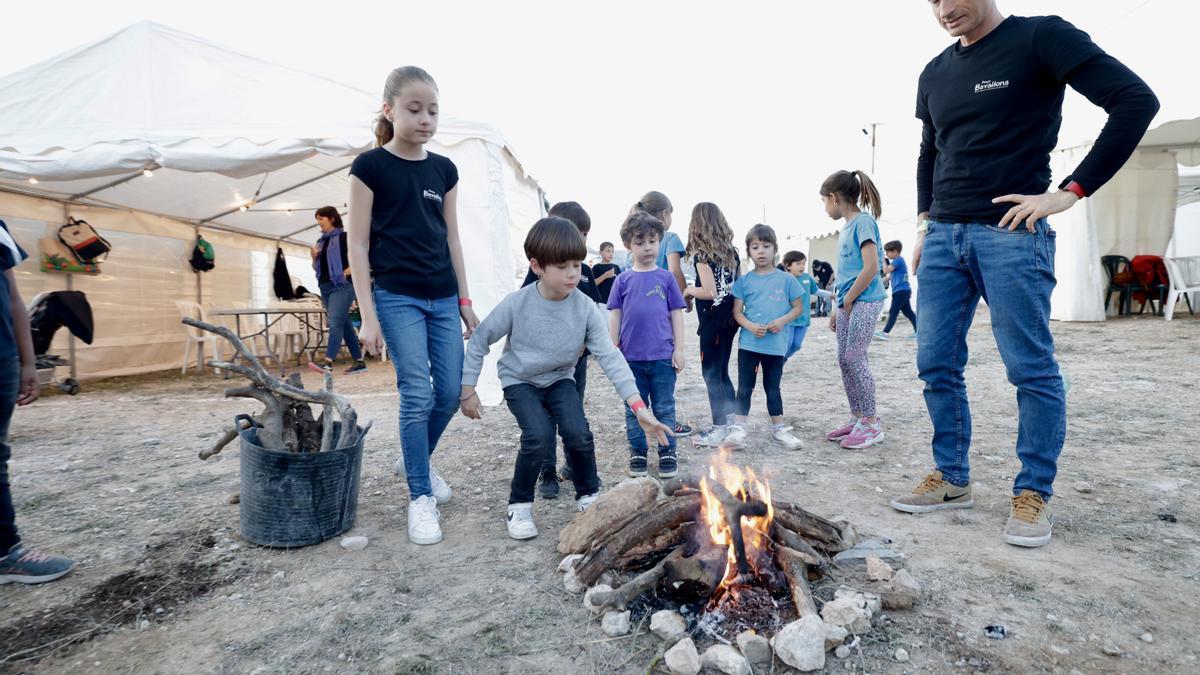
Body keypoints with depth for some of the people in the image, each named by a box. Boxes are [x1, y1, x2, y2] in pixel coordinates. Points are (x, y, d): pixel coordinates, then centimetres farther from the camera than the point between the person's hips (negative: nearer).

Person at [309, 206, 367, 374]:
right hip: (325, 287, 8)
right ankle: (359, 361, 10)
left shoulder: (344, 237, -1)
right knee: (344, 323, 7)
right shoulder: (321, 241, 18)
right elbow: (316, 268, 23)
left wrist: (344, 273, -18)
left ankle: (328, 362, -27)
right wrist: (314, 257, 4)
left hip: (341, 285, -8)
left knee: (335, 322, -18)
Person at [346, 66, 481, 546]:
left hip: (443, 298, 5)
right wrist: (368, 316, -10)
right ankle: (420, 497, 7)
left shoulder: (444, 169, 10)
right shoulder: (370, 166, -4)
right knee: (417, 394, -8)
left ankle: (415, 461, 33)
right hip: (396, 297, -5)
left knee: (450, 393, 6)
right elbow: (358, 244, -5)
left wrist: (465, 302, 10)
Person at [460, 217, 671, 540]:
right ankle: (519, 504, 1)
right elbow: (479, 341, -10)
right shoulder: (516, 304, -22)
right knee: (539, 435, -25)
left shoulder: (586, 308, -18)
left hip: (560, 379, 2)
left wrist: (638, 406, -30)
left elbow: (610, 357, -22)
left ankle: (588, 494, 10)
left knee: (578, 434, -20)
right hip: (519, 381, -2)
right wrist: (468, 390, -8)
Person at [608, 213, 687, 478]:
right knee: (634, 409, 11)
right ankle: (637, 452, 24)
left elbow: (677, 314, 4)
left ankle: (667, 453, 20)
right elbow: (614, 316, 5)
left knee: (664, 408, 7)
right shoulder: (623, 280, 3)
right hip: (631, 356, 1)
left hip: (662, 356, -1)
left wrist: (679, 349, 0)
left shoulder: (666, 278, 3)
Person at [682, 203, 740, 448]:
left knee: (711, 373, 1)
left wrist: (689, 290, -4)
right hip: (730, 317, 7)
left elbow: (710, 291, -20)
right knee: (722, 371, 17)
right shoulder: (732, 250, 8)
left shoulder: (701, 254, -13)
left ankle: (720, 429, 4)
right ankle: (732, 420, 24)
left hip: (712, 319, -7)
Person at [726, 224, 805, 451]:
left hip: (776, 344, 0)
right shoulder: (744, 280, 2)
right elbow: (737, 311, 2)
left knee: (772, 387, 13)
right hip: (748, 343, 0)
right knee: (745, 387, 3)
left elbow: (798, 308, 5)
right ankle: (737, 430, 6)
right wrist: (751, 326, -16)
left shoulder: (786, 279, 1)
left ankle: (779, 429, 26)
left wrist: (782, 321, -13)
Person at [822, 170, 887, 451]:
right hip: (848, 302, 9)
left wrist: (848, 301, -12)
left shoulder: (863, 222, -10)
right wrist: (836, 308, 18)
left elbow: (871, 268, -19)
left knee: (855, 359, -8)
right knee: (844, 360, 9)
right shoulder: (846, 227, 16)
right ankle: (856, 418, 19)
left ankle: (871, 423, 2)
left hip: (864, 301, -9)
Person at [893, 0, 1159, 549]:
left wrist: (1070, 192, -14)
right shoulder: (935, 73, 16)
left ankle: (1033, 494, 11)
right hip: (944, 238, 6)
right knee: (936, 365, 5)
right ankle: (951, 479, 17)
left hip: (1011, 236, -6)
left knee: (1031, 368, -1)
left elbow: (1136, 100, -8)